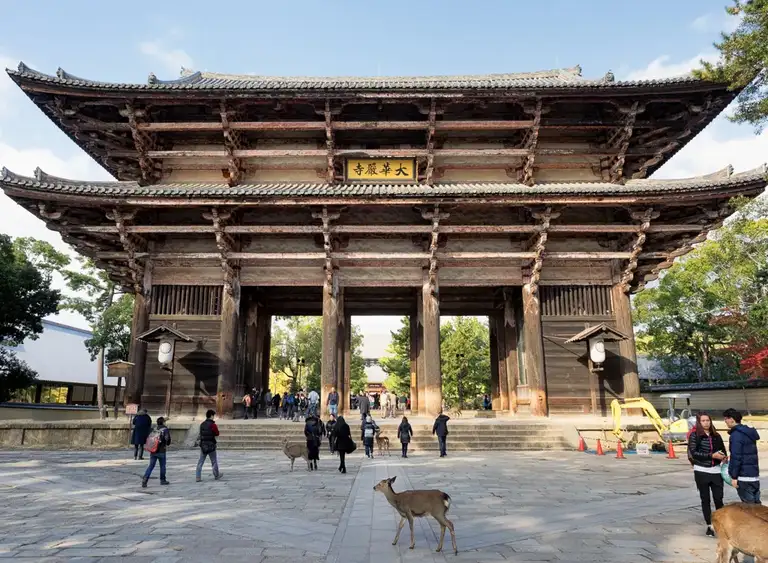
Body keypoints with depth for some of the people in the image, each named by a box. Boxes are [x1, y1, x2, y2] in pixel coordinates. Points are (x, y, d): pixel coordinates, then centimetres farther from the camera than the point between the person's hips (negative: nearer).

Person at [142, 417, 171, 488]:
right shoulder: (165, 429, -8)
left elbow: (148, 438, 11)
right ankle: (162, 480, 19)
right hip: (161, 451, -4)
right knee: (162, 466, 11)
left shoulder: (154, 429, 8)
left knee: (151, 466, 6)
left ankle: (145, 479, -8)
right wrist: (167, 445, 5)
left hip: (152, 451, 4)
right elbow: (167, 438, -15)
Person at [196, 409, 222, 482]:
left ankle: (198, 477, 1)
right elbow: (217, 433, -5)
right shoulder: (213, 425, -15)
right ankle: (216, 475, 22)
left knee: (200, 461, 7)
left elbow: (201, 433, 10)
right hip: (211, 445, -5)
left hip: (203, 444, 5)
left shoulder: (202, 424, 3)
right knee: (214, 461, 10)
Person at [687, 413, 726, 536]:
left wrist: (723, 456, -5)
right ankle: (709, 526, 14)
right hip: (701, 471, -3)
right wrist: (712, 455, -19)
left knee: (718, 499, 2)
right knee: (705, 500, 6)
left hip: (716, 471, 3)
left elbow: (723, 450, 17)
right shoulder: (694, 435, -4)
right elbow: (693, 452, -12)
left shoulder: (716, 436, 8)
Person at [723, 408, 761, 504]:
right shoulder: (749, 432, 13)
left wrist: (734, 476, -15)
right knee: (756, 505, 13)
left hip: (744, 477, -9)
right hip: (755, 475, 9)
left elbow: (736, 457, -20)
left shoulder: (736, 435, -16)